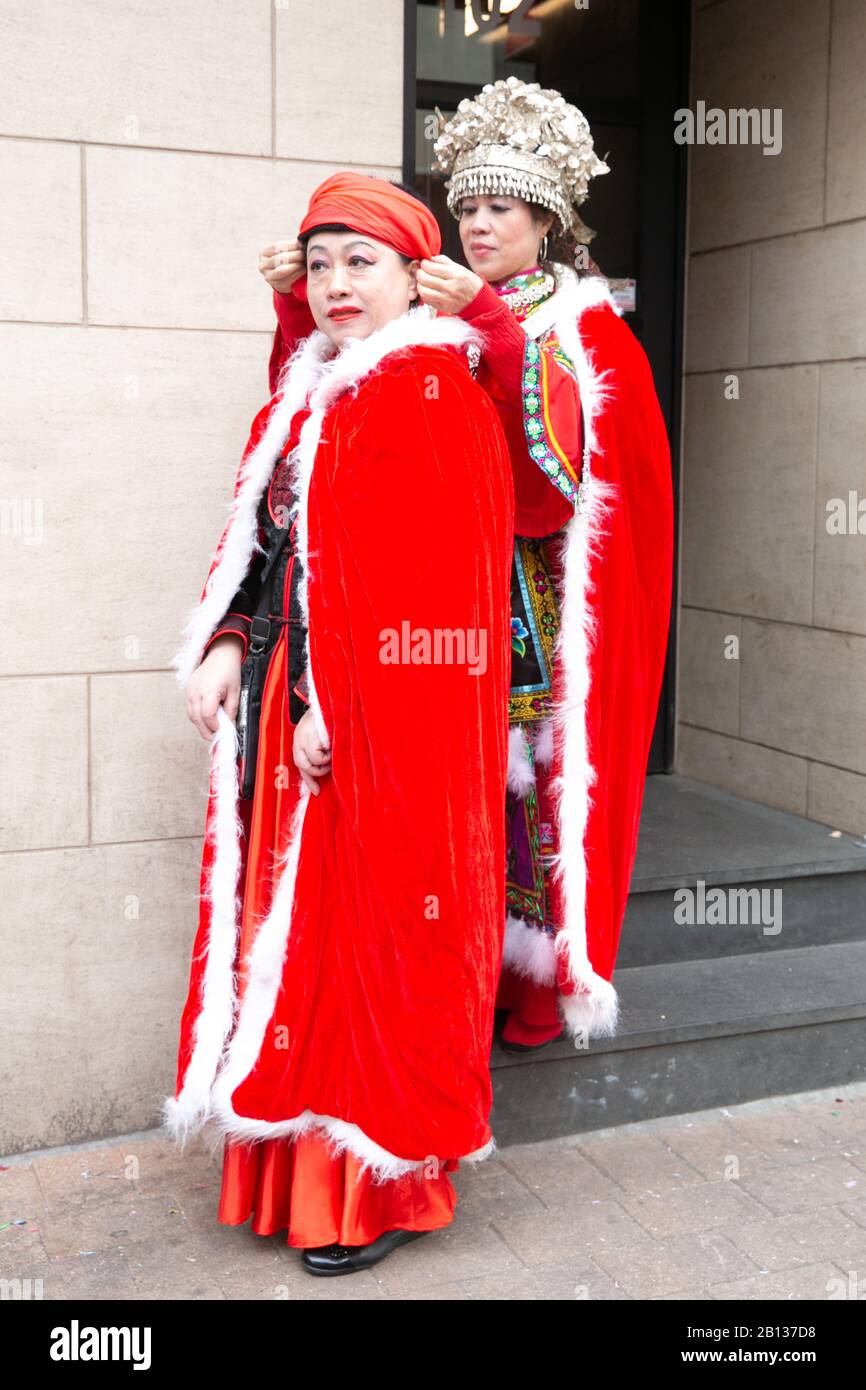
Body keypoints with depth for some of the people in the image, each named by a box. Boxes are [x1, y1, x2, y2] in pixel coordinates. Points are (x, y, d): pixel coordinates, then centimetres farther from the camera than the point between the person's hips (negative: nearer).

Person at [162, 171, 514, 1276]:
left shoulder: (434, 396, -9)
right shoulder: (310, 391, 16)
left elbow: (411, 574, -17)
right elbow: (261, 534, 14)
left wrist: (338, 704, -20)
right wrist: (225, 645, -2)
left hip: (387, 724, -8)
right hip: (297, 704, 8)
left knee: (377, 931, 0)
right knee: (298, 924, 13)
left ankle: (384, 1186, 17)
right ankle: (302, 1157, 28)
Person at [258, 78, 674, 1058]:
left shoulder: (588, 327, 4)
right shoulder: (443, 317, 14)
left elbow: (554, 448, -17)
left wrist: (489, 321, -26)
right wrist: (300, 305, -9)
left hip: (547, 600, -3)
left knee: (539, 766, -2)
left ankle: (540, 982, 12)